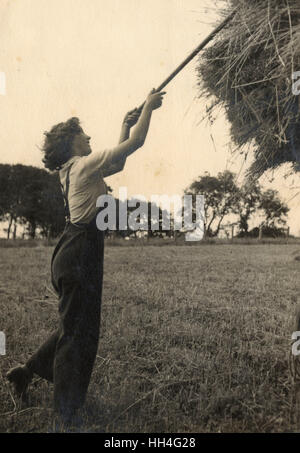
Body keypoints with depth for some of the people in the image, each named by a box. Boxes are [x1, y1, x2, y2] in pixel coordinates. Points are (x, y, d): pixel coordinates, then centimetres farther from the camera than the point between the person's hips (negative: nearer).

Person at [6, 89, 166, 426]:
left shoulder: (72, 170, 16)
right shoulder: (85, 164, -10)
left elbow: (117, 164, 26)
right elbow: (136, 144, -11)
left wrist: (125, 127, 23)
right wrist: (148, 107, 2)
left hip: (71, 255, 10)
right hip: (80, 256, -10)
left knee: (75, 326, 22)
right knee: (79, 332, 1)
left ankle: (27, 371, 32)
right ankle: (67, 414, 15)